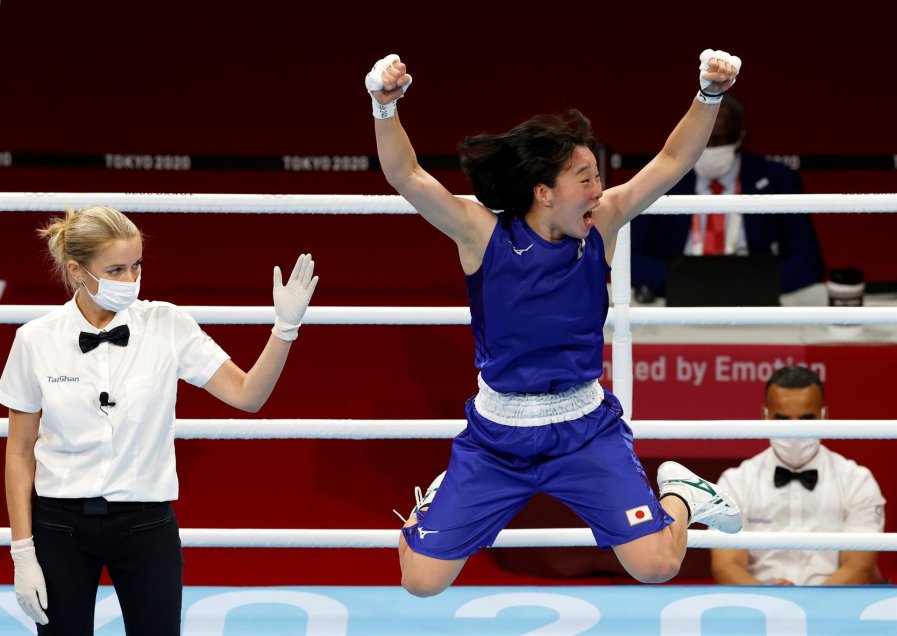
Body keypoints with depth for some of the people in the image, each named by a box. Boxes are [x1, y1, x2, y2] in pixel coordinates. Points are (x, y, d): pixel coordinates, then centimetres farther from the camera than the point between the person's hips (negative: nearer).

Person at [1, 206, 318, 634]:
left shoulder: (167, 325, -4)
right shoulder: (35, 341, -5)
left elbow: (246, 395, -7)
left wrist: (286, 326, -21)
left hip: (146, 525, 0)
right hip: (61, 527, 0)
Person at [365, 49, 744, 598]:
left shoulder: (601, 225, -5)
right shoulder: (485, 234, -13)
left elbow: (673, 162, -12)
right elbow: (408, 177, -23)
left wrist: (710, 96, -28)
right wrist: (386, 107, -40)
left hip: (585, 429, 1)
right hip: (497, 433, -1)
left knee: (658, 566, -11)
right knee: (421, 580, -4)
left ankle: (678, 493, 24)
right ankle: (441, 497, 29)